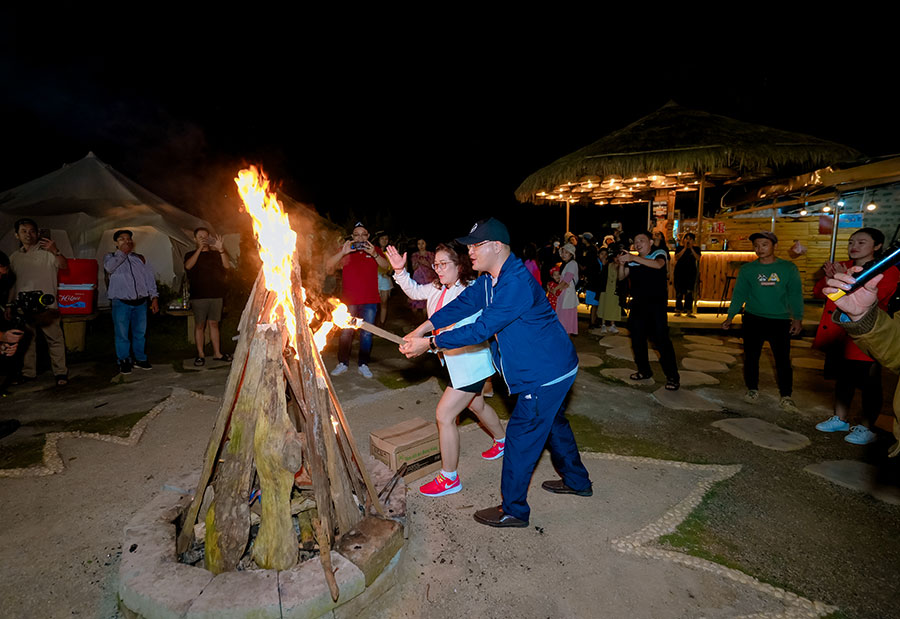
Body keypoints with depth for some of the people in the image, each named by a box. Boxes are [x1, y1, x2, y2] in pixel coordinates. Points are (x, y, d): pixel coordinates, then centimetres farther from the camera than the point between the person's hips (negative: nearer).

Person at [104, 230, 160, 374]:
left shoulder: (140, 258, 15)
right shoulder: (110, 257, 7)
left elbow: (150, 278, 13)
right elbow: (109, 267, -18)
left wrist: (154, 298, 5)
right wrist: (122, 252, -14)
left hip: (140, 302, 3)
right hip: (121, 303, -3)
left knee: (140, 333, 9)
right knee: (122, 334, 1)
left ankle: (140, 359, 22)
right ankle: (124, 362, 12)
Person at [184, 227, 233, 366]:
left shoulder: (215, 254, 12)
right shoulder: (191, 254, 7)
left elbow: (227, 266, -4)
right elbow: (188, 266, -14)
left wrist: (221, 249, -17)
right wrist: (200, 248, -19)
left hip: (216, 294, 2)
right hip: (199, 296, -2)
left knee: (214, 323, 8)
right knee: (199, 325, 2)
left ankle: (217, 353, 13)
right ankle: (200, 355, 9)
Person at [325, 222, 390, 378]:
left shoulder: (374, 250, 9)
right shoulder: (346, 250, 6)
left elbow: (386, 266, -6)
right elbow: (328, 265, -5)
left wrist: (374, 254, -22)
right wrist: (343, 252, -19)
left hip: (370, 300, 1)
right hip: (349, 300, 0)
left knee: (366, 333, 4)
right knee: (346, 331, 3)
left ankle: (363, 365, 15)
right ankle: (343, 363, 18)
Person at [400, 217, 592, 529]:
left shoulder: (516, 283, -29)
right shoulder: (489, 280, 5)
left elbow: (481, 329, -31)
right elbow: (462, 304, 0)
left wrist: (430, 343, -25)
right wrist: (422, 328, -12)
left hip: (545, 374, -10)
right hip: (553, 368, 10)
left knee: (521, 436, -1)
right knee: (553, 423, 25)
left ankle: (514, 510, 16)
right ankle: (577, 481, 47)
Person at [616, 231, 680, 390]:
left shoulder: (659, 254, -2)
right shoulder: (632, 261, 12)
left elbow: (658, 265, -26)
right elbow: (621, 277, 4)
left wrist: (633, 258, -34)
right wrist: (621, 264, -16)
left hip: (656, 305, -6)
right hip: (637, 305, 6)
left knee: (661, 339, -8)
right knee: (637, 339, 10)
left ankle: (673, 376, 1)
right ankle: (644, 370, 26)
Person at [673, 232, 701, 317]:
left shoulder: (696, 249, 9)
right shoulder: (679, 248, 7)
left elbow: (698, 258, -8)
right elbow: (676, 257, -10)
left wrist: (691, 248, -11)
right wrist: (685, 248, -12)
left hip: (691, 272, 0)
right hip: (679, 272, 0)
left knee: (689, 292, -7)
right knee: (679, 292, -2)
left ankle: (688, 311, -4)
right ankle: (678, 310, 5)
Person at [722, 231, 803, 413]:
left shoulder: (788, 268, 2)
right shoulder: (747, 269, 3)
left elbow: (795, 294, 2)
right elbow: (739, 294, 4)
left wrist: (797, 318, -6)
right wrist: (730, 316, -4)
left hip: (780, 321, -1)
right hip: (753, 319, 1)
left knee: (783, 359, 0)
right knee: (751, 357, 8)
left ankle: (786, 398, 11)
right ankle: (752, 390, 23)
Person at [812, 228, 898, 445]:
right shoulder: (842, 267, 12)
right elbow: (819, 292, 7)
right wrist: (829, 278, -11)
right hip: (839, 335, 6)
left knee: (869, 385, 3)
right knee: (842, 378, 16)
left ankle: (865, 428, 14)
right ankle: (841, 419, 29)